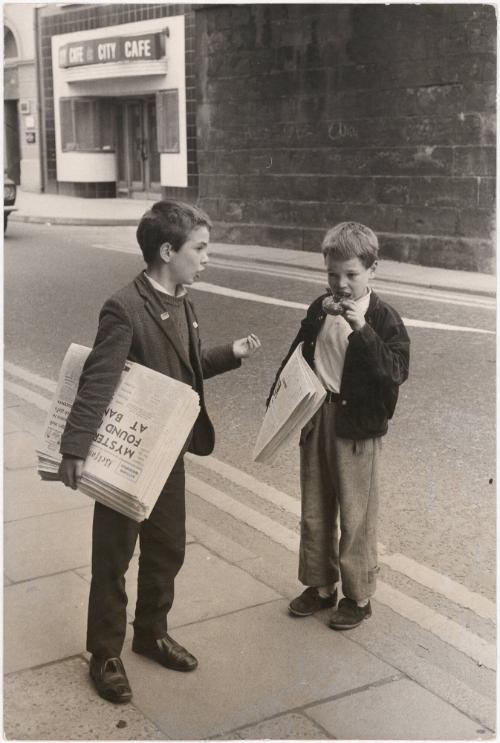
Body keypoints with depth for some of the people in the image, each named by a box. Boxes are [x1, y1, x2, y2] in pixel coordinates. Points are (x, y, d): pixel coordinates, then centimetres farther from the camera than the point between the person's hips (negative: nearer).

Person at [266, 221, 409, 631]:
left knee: (356, 517, 5)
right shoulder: (320, 309, 5)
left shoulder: (383, 318, -10)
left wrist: (362, 330, -28)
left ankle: (358, 596, 22)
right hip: (316, 417, 5)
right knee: (315, 512, 15)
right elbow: (298, 356, 15)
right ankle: (320, 585, 32)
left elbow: (396, 371, -20)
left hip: (357, 427, -5)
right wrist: (280, 398, 4)